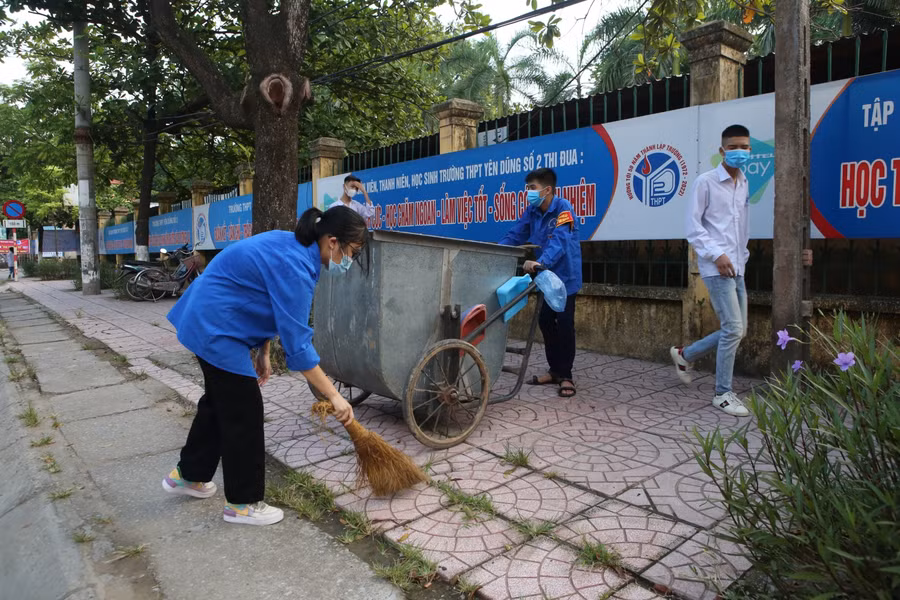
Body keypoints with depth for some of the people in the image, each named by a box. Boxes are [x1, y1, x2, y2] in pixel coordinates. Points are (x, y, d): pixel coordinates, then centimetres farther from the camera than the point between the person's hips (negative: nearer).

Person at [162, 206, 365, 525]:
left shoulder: (293, 247, 3)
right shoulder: (294, 267, -27)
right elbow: (297, 344, -27)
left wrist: (263, 353, 12)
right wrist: (334, 396, -22)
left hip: (204, 320, 10)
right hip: (217, 330, -10)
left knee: (220, 400, 22)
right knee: (244, 414, 0)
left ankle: (187, 475, 40)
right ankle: (242, 503, 15)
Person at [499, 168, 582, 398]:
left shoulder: (563, 209, -20)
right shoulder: (532, 211, 2)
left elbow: (559, 241, -34)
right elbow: (515, 235, 0)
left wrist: (541, 262, -50)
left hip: (565, 276, -7)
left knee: (564, 324, -3)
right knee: (545, 322, 9)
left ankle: (566, 376, 8)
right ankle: (555, 370, 23)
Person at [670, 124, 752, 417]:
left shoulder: (744, 184, 16)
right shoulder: (706, 182, -5)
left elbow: (743, 227, 21)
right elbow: (693, 227, -10)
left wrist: (743, 256, 12)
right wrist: (717, 254, -18)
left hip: (737, 269, 8)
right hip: (716, 267, -8)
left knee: (737, 330, 10)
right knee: (733, 329, -10)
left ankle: (684, 354, 29)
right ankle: (723, 394, 2)